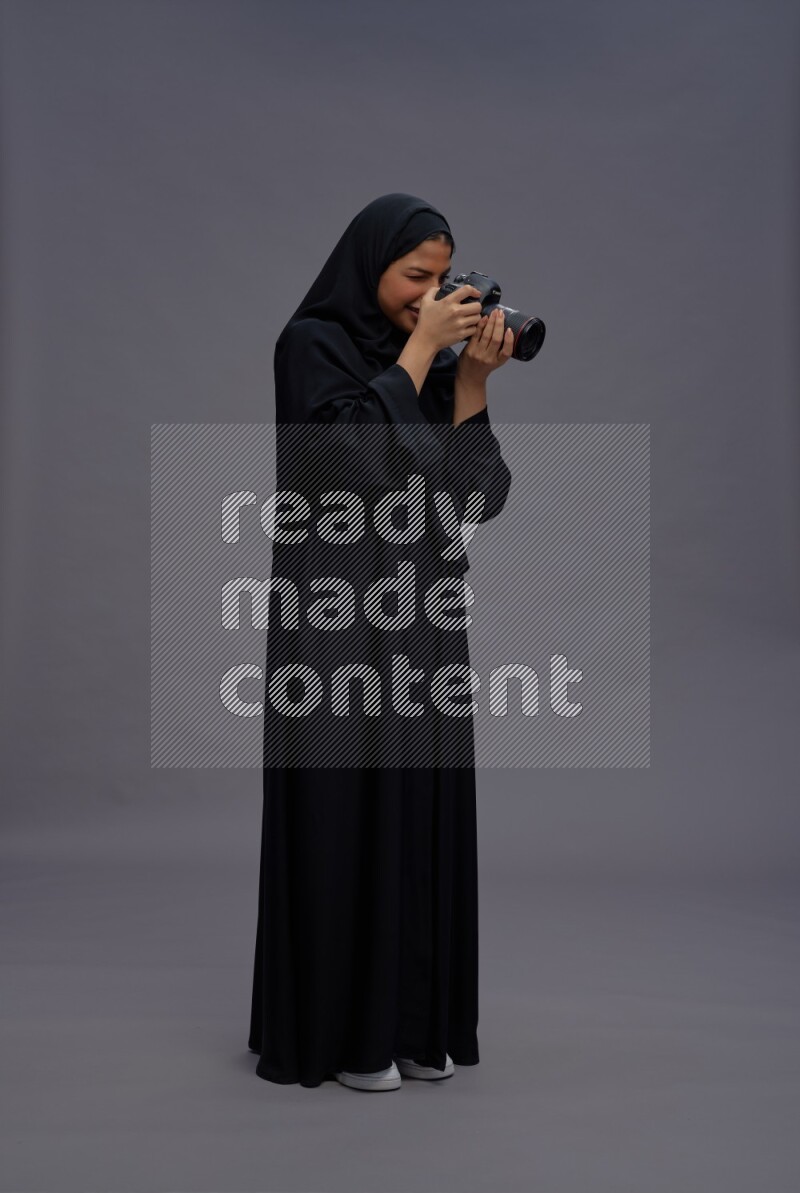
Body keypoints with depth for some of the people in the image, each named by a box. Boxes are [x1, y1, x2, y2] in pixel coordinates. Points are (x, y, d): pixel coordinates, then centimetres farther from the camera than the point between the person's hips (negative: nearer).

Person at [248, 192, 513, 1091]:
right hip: (342, 617, -6)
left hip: (423, 620, 7)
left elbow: (472, 492, 5)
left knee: (420, 810, 8)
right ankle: (337, 1031, 12)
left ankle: (412, 1018, 21)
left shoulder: (429, 359, 14)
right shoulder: (310, 343, -3)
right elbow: (359, 455, -20)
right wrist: (419, 350, -13)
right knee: (345, 812, -2)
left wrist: (471, 380, -4)